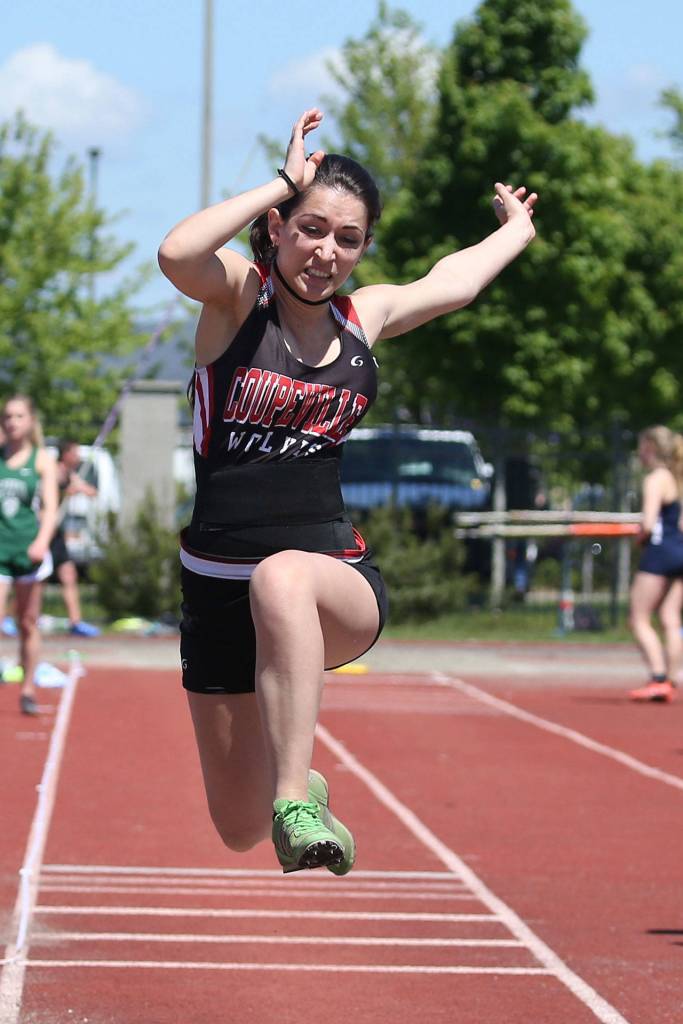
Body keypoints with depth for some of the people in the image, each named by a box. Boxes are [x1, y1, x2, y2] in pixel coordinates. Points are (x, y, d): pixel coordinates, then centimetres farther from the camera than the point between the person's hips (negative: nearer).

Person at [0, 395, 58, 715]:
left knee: (28, 623, 7)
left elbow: (50, 507, -5)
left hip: (29, 547, 0)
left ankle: (28, 689, 17)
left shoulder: (42, 460, 4)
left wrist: (42, 541, -20)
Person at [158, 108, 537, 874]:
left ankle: (297, 807, -43)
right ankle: (297, 785, 46)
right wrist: (282, 183, -17)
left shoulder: (366, 316, 8)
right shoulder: (238, 294, -2)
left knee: (281, 580, -40)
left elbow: (454, 280, 31)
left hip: (337, 582, 0)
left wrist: (516, 229, 47)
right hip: (219, 590, 0)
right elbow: (176, 253, -27)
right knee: (240, 830, 8)